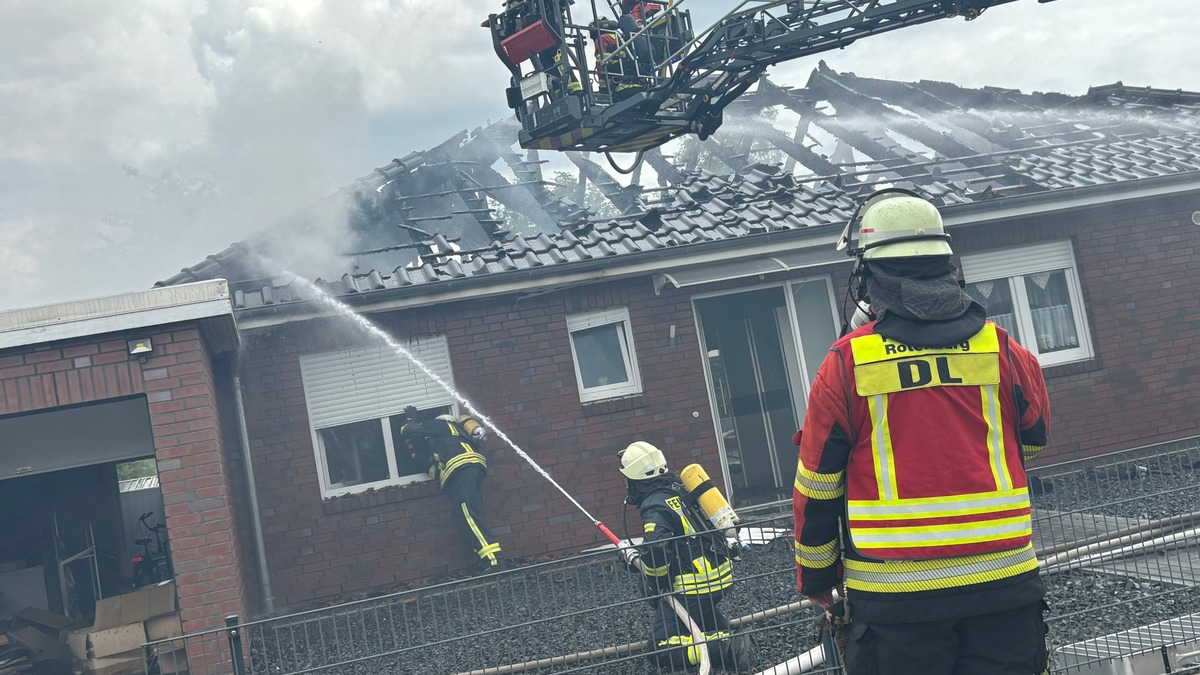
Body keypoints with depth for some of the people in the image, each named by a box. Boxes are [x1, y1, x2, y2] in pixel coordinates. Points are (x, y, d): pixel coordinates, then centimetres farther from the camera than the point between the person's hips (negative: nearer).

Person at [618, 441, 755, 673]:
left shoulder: (655, 506, -15)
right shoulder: (677, 489, 11)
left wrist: (654, 587, -10)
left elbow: (655, 550, -29)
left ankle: (726, 646, -17)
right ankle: (721, 630, 14)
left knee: (662, 649, -3)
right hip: (720, 574, 9)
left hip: (695, 585, -9)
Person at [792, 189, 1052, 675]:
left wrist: (815, 580, 14)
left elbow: (815, 487, 1)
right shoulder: (1001, 348, 1)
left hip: (894, 591, -2)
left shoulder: (847, 362, -5)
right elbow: (1033, 439, 19)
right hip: (1004, 581, 2)